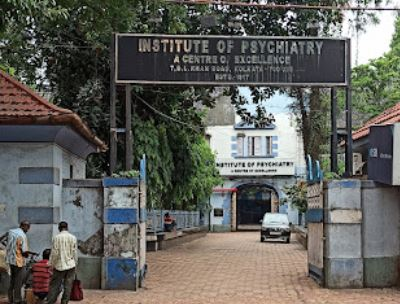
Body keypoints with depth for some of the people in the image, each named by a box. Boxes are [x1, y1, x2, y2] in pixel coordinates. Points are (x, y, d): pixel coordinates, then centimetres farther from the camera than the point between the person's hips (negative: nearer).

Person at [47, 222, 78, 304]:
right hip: (70, 265, 1)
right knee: (68, 286, 6)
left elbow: (54, 253, -6)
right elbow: (75, 253, 3)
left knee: (54, 285, 4)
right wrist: (75, 263, 13)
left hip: (59, 265, -1)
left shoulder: (56, 237, -6)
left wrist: (51, 264, 3)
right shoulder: (73, 238, -1)